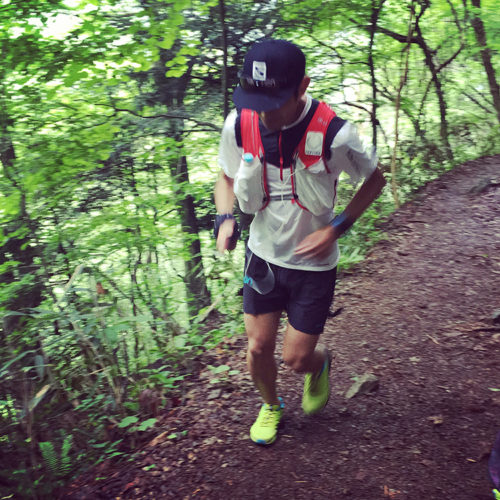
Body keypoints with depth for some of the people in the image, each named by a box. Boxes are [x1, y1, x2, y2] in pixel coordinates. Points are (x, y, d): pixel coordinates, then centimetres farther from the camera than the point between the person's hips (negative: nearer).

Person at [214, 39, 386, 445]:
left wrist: (336, 229, -16)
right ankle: (271, 406, 42)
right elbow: (227, 178, 6)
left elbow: (374, 181, -5)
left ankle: (320, 364, 43)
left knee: (296, 358, 3)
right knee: (258, 348, 9)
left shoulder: (333, 134, -24)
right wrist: (226, 218, -15)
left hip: (313, 263, -3)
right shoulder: (239, 124, -14)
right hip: (264, 255, 3)